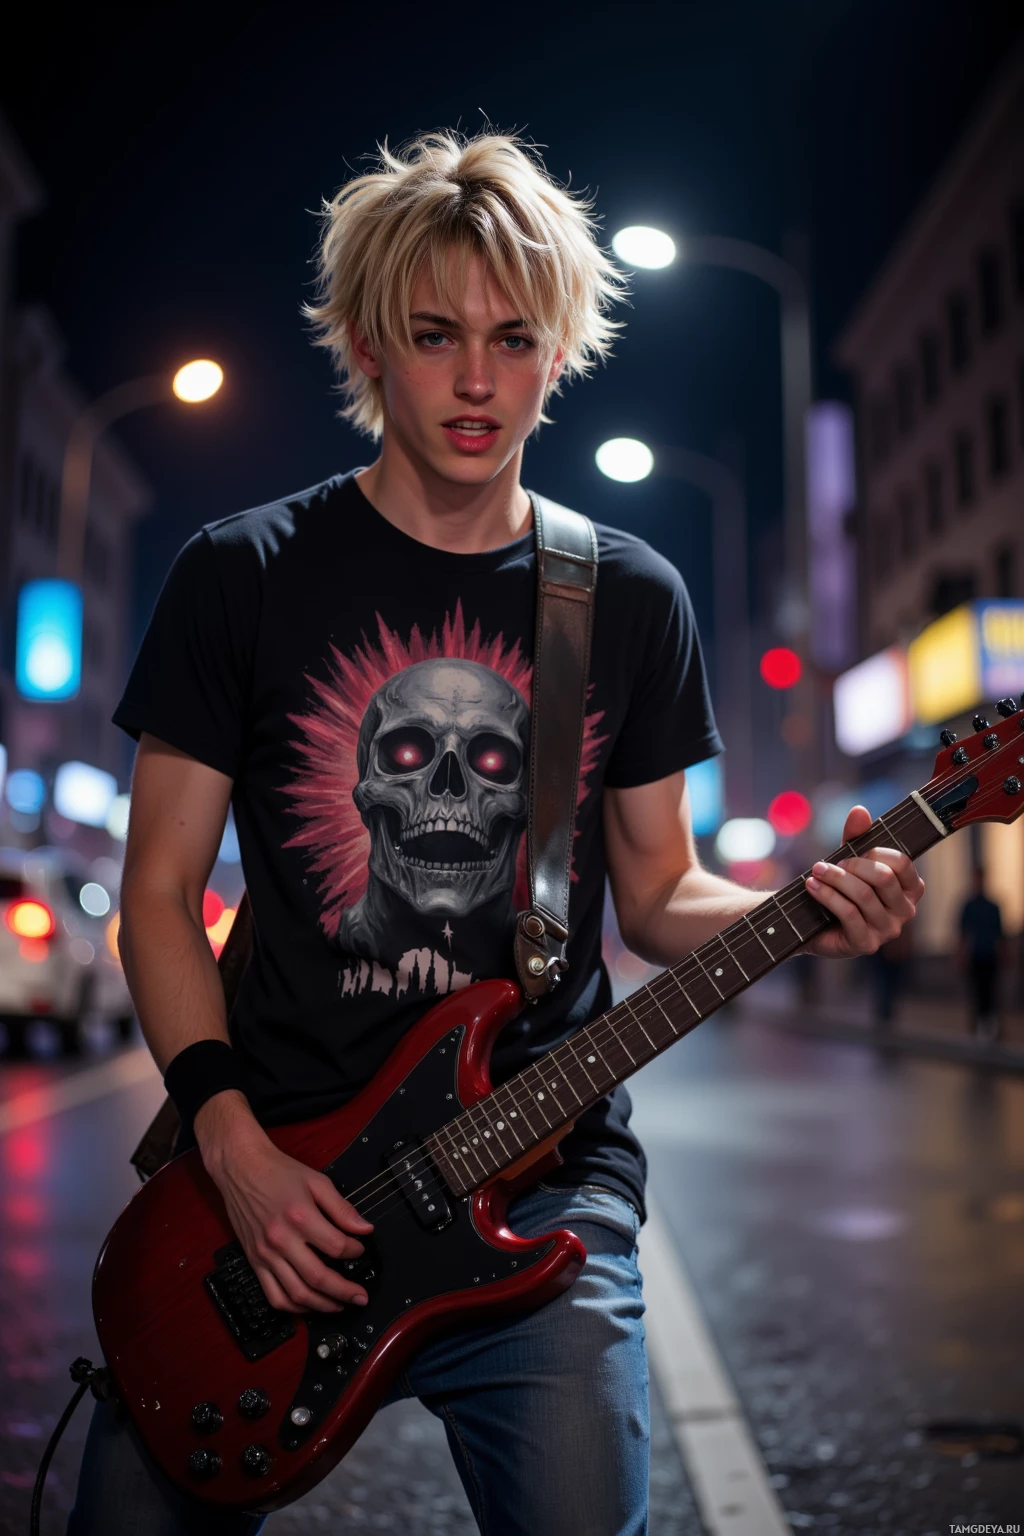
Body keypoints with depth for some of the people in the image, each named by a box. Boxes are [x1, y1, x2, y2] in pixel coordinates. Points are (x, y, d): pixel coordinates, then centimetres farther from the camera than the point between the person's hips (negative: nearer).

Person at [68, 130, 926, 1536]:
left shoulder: (633, 600, 5)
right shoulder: (243, 575, -1)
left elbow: (657, 892, 10)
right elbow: (160, 891, 0)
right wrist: (234, 1146, -11)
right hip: (267, 1168, 0)